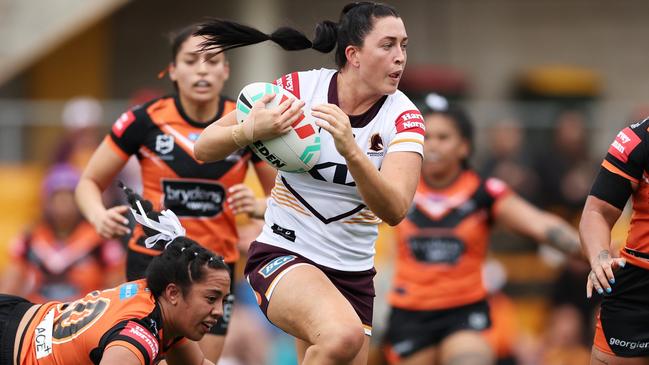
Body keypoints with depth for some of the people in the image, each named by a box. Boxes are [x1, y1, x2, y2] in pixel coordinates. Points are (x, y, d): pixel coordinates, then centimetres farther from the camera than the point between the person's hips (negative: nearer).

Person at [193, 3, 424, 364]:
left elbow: (394, 210, -22)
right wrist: (248, 131, -29)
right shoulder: (300, 87, -10)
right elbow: (204, 148, -7)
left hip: (353, 273, 4)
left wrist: (351, 151, -39)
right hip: (283, 254, -4)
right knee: (343, 335, -34)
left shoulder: (403, 116, -7)